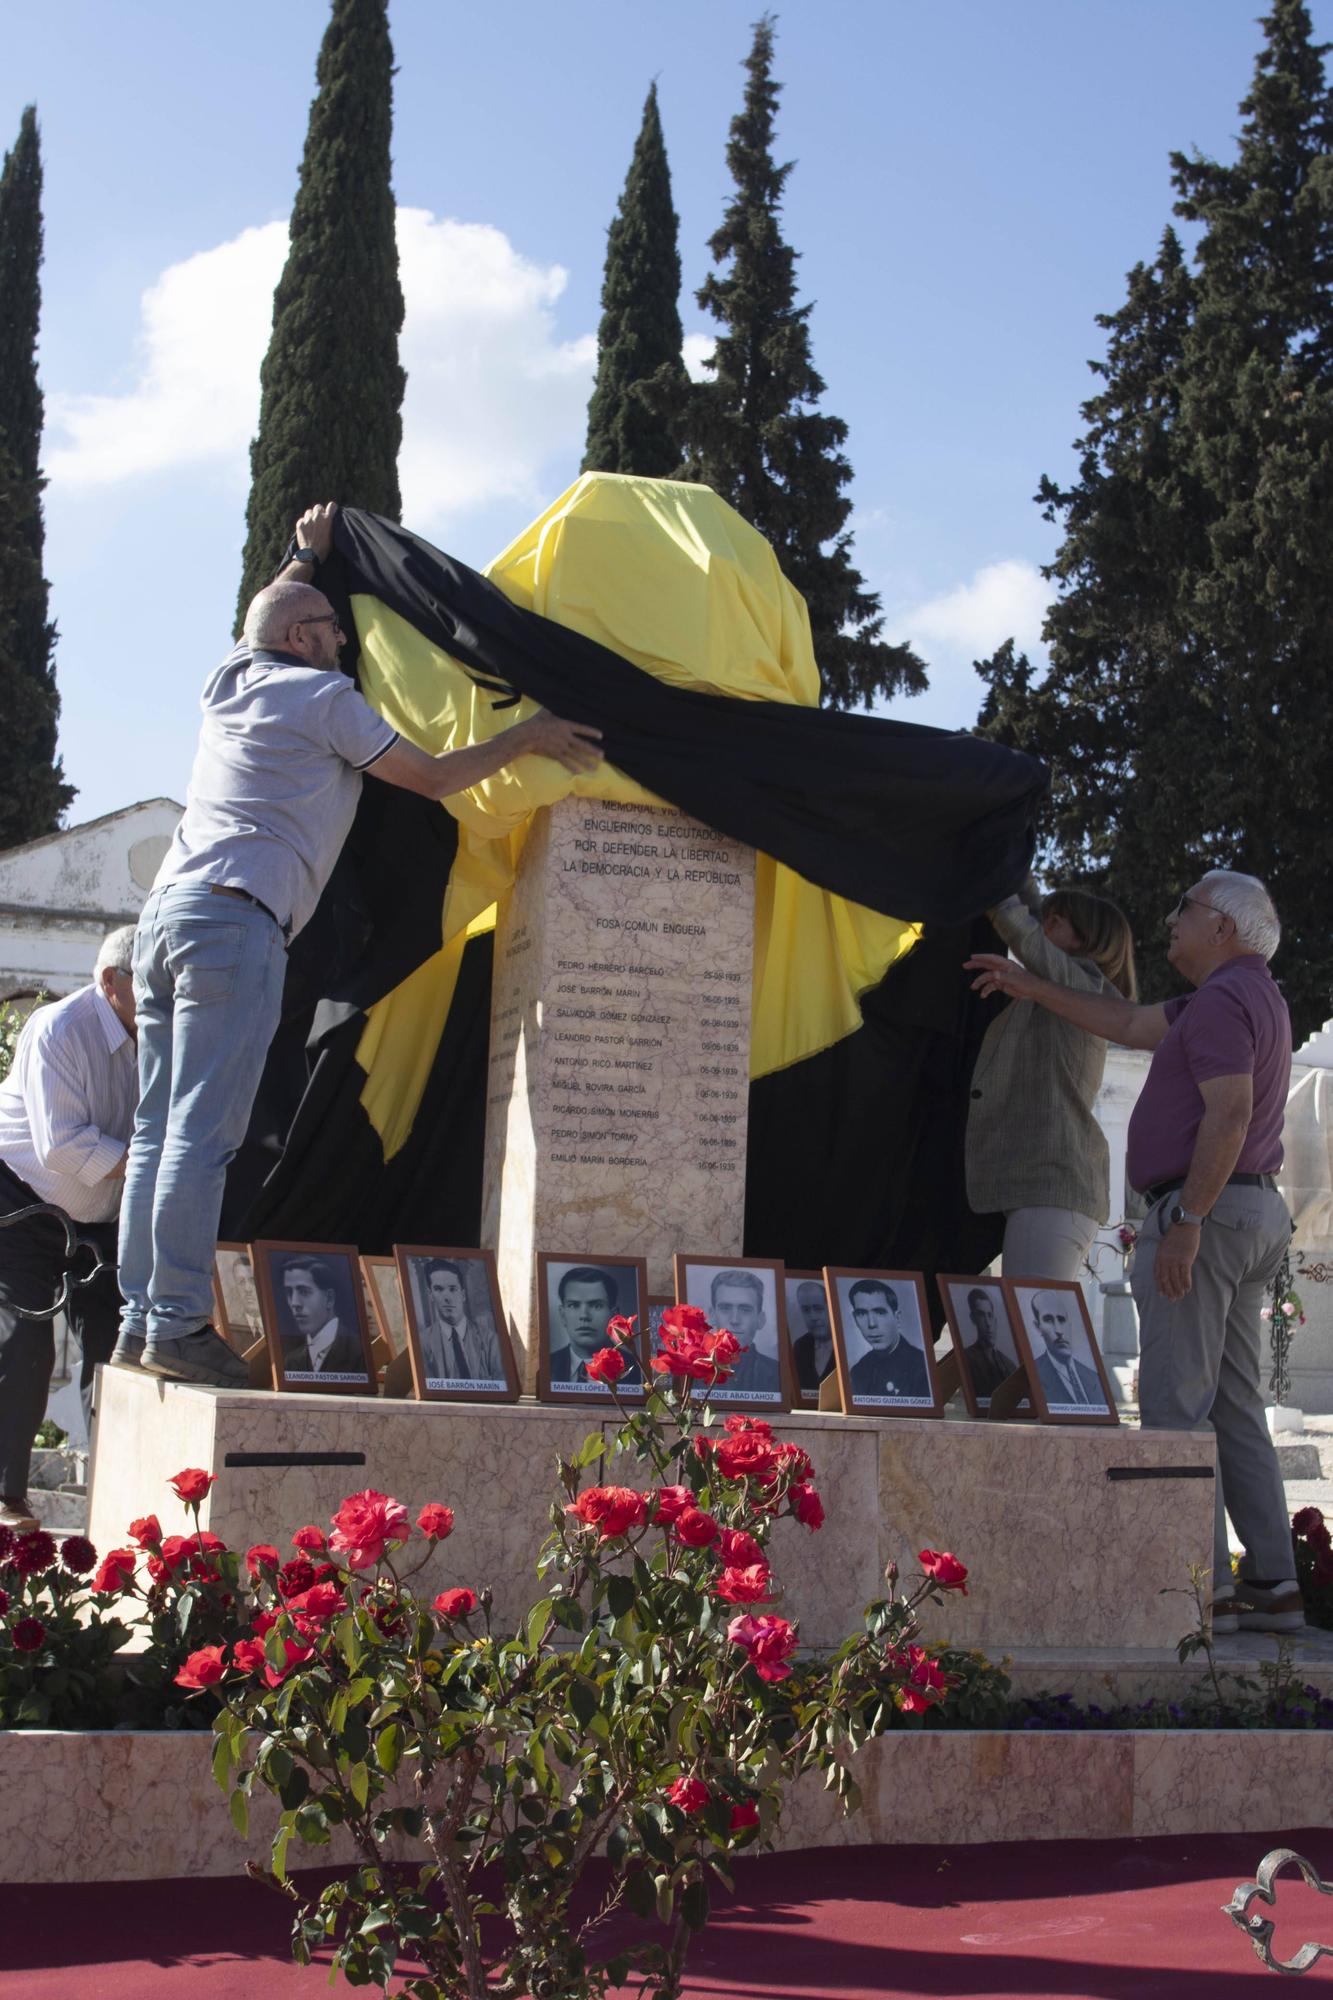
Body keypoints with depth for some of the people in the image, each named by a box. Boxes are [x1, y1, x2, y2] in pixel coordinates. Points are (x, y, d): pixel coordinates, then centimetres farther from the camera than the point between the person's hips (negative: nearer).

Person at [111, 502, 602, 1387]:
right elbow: (433, 777, 4)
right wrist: (527, 738, 12)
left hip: (166, 910, 8)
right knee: (203, 1132, -11)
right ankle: (179, 1323, -14)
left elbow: (274, 620, 47)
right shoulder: (321, 696, 0)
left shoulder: (231, 680, 21)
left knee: (160, 1130, 5)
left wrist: (305, 558, 54)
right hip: (235, 917, -8)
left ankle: (140, 1318, 4)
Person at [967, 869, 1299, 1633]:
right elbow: (1131, 1025, 28)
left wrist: (1187, 1221, -25)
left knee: (1176, 1403, -8)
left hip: (1206, 1210, -10)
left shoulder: (1222, 1001, -11)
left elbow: (1229, 1115, -22)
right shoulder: (1253, 996, 21)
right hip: (1258, 1214, 10)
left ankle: (1204, 1586, -10)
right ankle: (1273, 1585, 9)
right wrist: (1033, 988, 31)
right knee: (1237, 1407, 10)